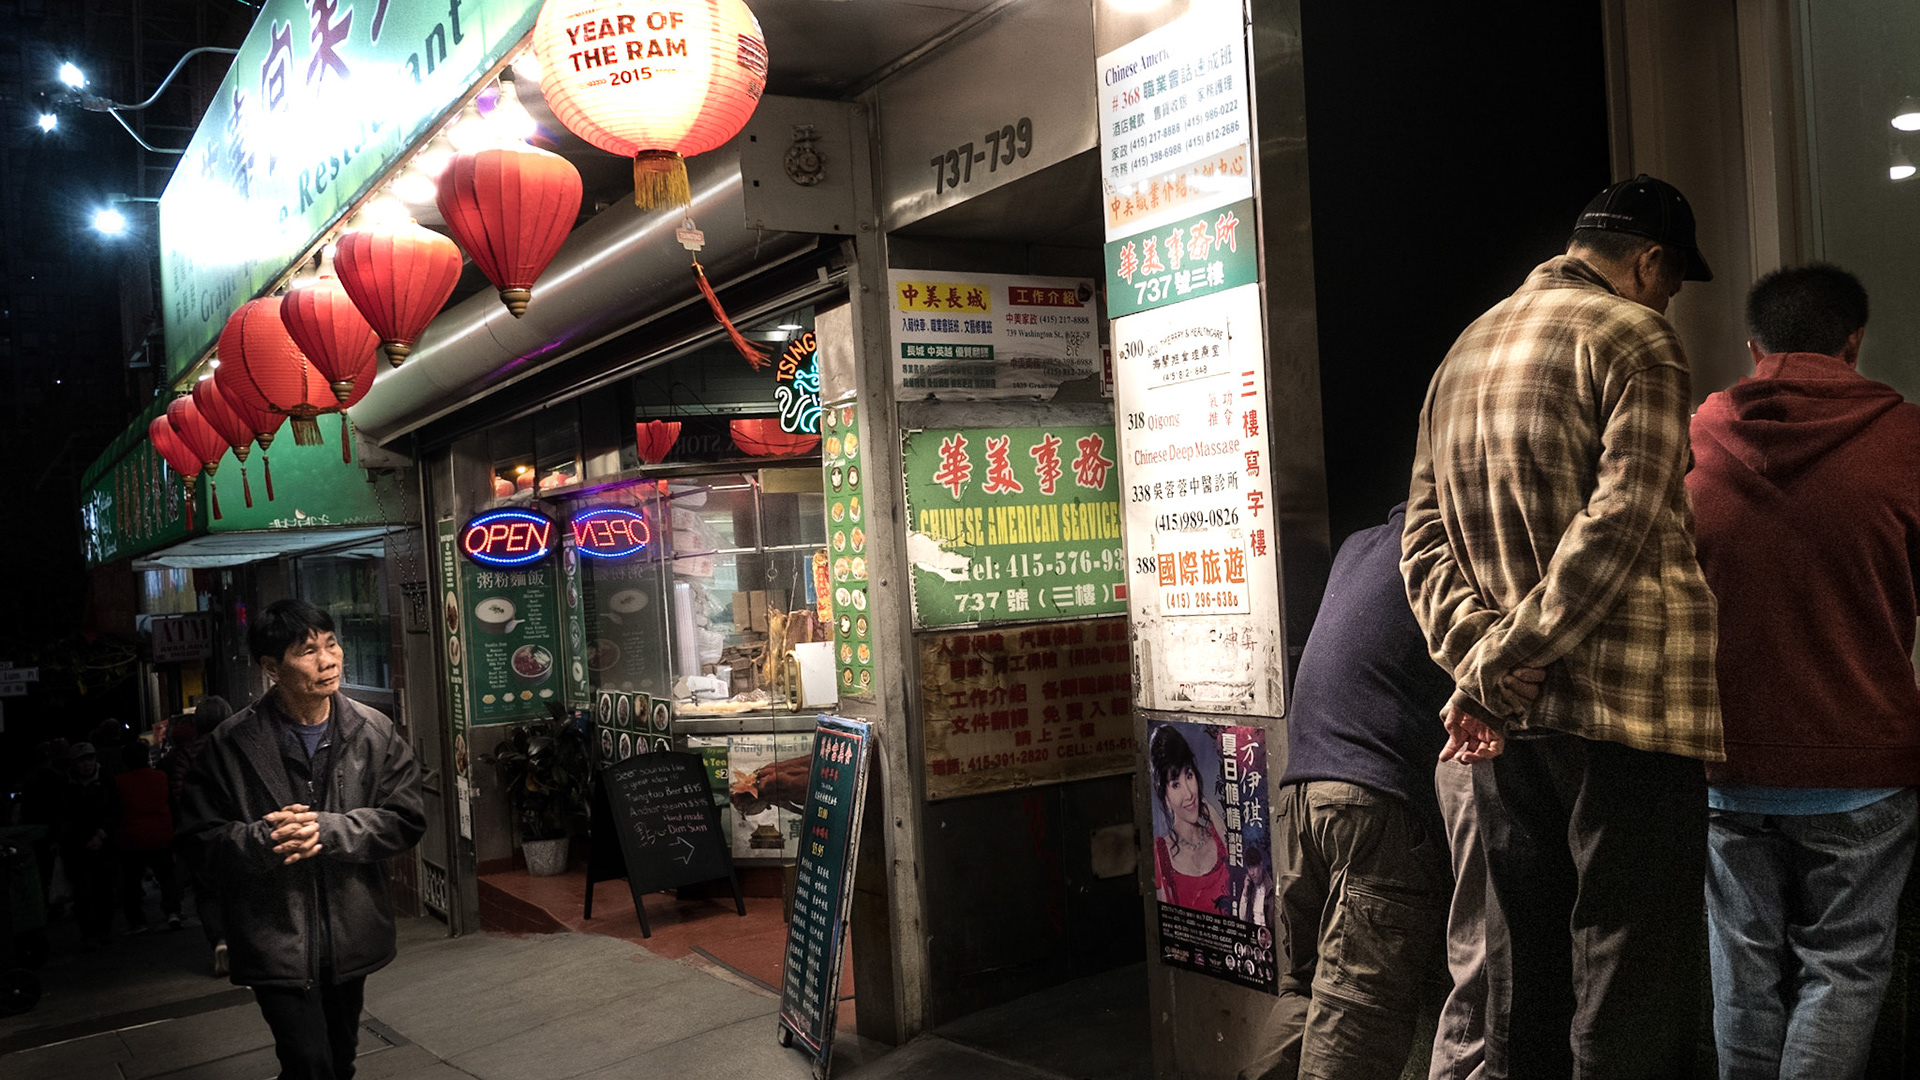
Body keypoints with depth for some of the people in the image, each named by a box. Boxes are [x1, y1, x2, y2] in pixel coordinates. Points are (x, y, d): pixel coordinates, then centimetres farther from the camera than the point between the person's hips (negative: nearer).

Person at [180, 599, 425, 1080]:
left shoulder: (374, 733, -2)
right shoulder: (232, 745, -8)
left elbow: (405, 820, -7)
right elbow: (203, 837, -4)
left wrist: (327, 830, -20)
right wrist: (265, 840, -23)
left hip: (351, 938, 3)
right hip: (277, 944, -3)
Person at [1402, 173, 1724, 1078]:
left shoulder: (1464, 351, 15)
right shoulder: (1635, 338, -6)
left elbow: (1423, 541, 9)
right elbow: (1618, 523, -19)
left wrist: (1479, 658, -3)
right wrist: (1502, 665, -15)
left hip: (1509, 724, 7)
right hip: (1626, 702, -7)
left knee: (1523, 969, 15)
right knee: (1630, 989, -1)